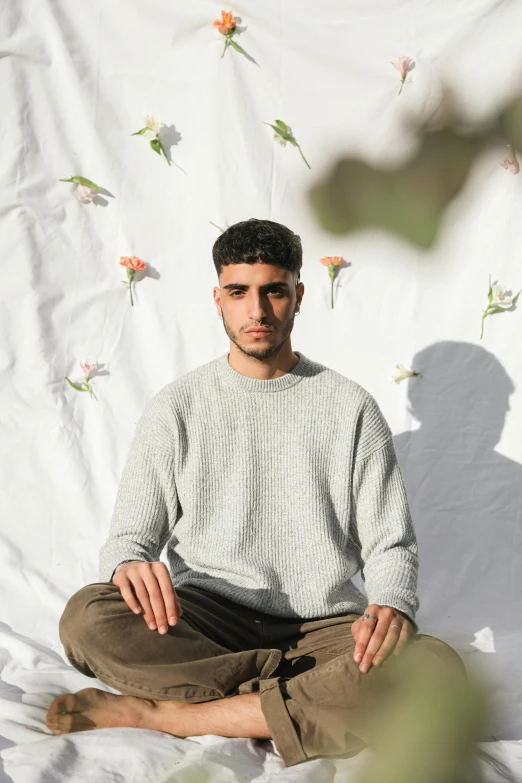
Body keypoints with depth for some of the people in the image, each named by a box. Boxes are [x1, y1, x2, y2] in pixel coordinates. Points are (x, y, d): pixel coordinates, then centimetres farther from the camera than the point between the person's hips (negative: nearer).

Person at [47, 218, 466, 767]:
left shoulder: (351, 407, 4)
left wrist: (394, 607, -20)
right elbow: (129, 536, 2)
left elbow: (389, 542, 3)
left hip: (322, 624, 1)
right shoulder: (177, 408, 4)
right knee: (87, 618, -30)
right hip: (206, 621, 0)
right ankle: (317, 694, -19)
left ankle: (157, 713, -25)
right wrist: (131, 565, -24)